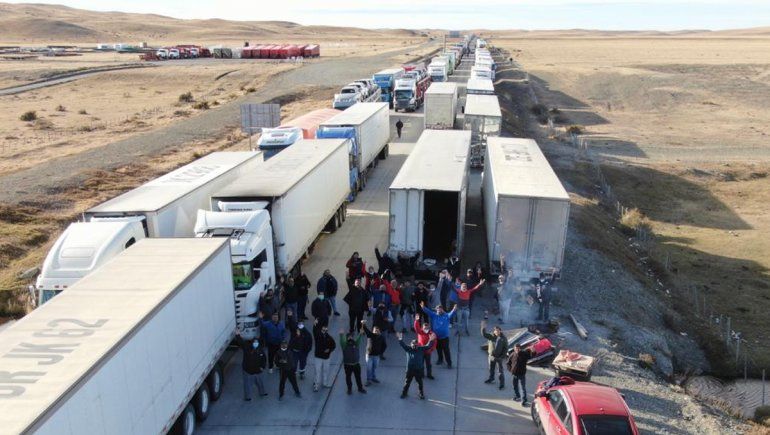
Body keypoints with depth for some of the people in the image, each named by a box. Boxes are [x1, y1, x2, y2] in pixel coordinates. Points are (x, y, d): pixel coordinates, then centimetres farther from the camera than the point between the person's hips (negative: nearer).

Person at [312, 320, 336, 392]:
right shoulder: (317, 336, -9)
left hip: (326, 357, 3)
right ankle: (316, 385, 8)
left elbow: (334, 345, 9)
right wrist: (315, 325, -51)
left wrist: (329, 350, -10)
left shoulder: (329, 338, -3)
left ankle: (325, 383, 33)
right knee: (318, 371, -1)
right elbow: (315, 331, -31)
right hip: (318, 357, -2)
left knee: (326, 370, 14)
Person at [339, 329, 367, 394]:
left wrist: (360, 334, -39)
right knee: (348, 377, 9)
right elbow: (341, 341, -27)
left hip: (356, 364, 2)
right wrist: (341, 335, -47)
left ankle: (360, 388, 29)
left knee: (358, 377, 13)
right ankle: (349, 389, 26)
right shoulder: (344, 345, -7)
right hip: (348, 365, -2)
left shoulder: (356, 344, 1)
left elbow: (358, 339, -18)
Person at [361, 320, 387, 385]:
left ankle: (373, 378, 35)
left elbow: (385, 345, 6)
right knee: (369, 368, 2)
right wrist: (363, 324, -48)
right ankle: (368, 380, 13)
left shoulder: (381, 338, -6)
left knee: (375, 367, 15)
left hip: (377, 355, 2)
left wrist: (381, 352, 2)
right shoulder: (370, 335, -11)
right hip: (369, 354, -2)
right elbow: (366, 330, -28)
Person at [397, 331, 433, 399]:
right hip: (409, 370, 0)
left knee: (420, 382, 14)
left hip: (419, 370, 0)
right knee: (407, 382, 13)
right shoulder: (408, 349, -3)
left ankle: (421, 394, 31)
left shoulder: (421, 349, -2)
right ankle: (404, 393, 30)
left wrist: (431, 340, -17)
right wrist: (400, 339, -27)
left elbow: (428, 346, -5)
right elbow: (403, 345, -13)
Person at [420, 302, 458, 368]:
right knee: (438, 349, 21)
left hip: (444, 337, -3)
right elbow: (428, 311, -16)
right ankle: (440, 359, 43)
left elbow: (451, 313, -29)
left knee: (446, 350, 1)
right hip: (436, 337, 3)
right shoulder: (433, 315, -4)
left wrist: (454, 310, -51)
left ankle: (449, 363, 13)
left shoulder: (447, 315, -10)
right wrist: (423, 307, -35)